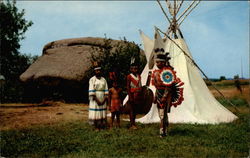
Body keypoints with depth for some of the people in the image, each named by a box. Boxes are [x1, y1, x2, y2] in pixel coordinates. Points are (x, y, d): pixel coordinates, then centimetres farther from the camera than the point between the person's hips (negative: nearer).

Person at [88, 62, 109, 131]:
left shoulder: (103, 80, 10)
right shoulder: (92, 79, -3)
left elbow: (106, 91, 6)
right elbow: (91, 91, -9)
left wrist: (105, 100, -5)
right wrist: (96, 100, -14)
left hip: (102, 99, 4)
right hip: (95, 98, -4)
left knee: (102, 112, 3)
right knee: (95, 112, -4)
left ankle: (102, 126, 10)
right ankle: (96, 127, 4)